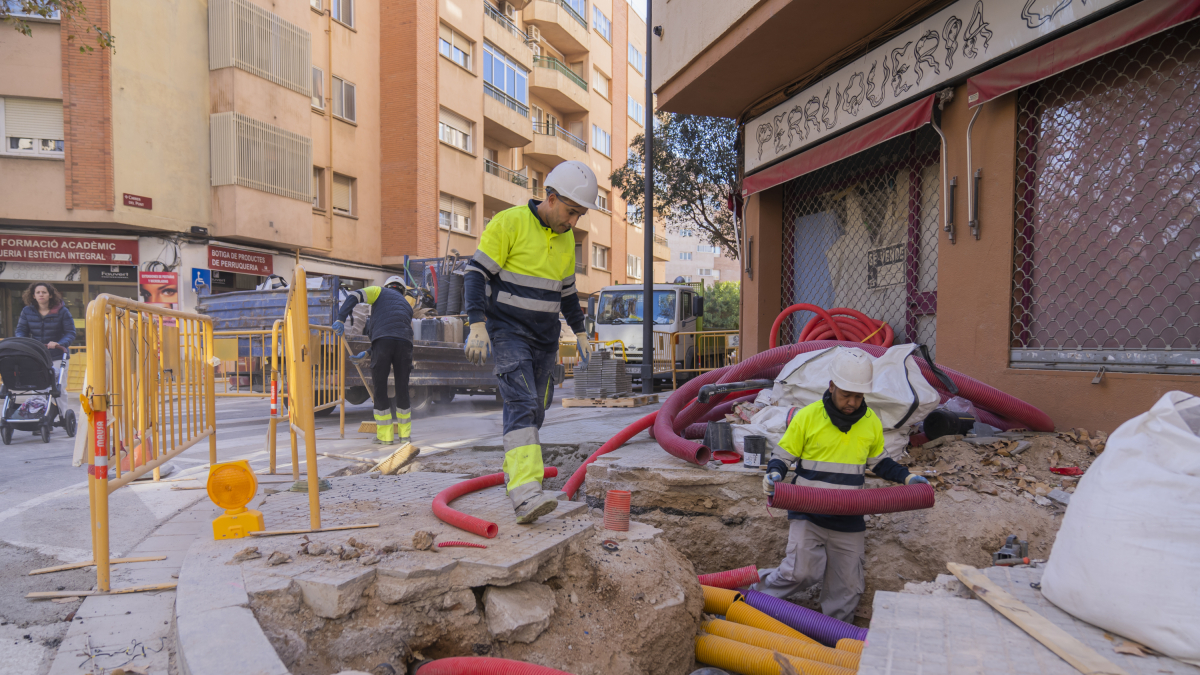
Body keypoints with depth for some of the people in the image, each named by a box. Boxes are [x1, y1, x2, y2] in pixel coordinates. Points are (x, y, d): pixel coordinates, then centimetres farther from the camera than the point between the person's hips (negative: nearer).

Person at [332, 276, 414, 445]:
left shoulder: (380, 291, 25)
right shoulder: (407, 305, 35)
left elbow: (354, 296, 7)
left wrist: (341, 319, 0)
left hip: (382, 339, -3)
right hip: (405, 342, 4)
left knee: (380, 389, 5)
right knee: (402, 389, 14)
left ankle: (385, 436, 7)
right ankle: (405, 434, 19)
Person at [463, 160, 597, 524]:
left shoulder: (566, 239, 10)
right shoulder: (508, 222, -11)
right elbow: (477, 273, -13)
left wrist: (580, 332, 19)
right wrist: (477, 325, -23)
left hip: (545, 339, 7)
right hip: (508, 332, -7)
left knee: (533, 409, 12)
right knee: (521, 404, -21)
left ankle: (513, 471, 31)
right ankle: (525, 493, -28)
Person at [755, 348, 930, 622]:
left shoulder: (872, 423, 5)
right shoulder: (807, 416, -8)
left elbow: (878, 461, 21)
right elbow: (783, 455, -1)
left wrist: (905, 477, 6)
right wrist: (774, 474, -21)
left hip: (849, 520, 4)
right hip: (808, 514, -4)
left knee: (846, 585, 10)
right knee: (801, 571, -16)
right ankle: (756, 591, 9)